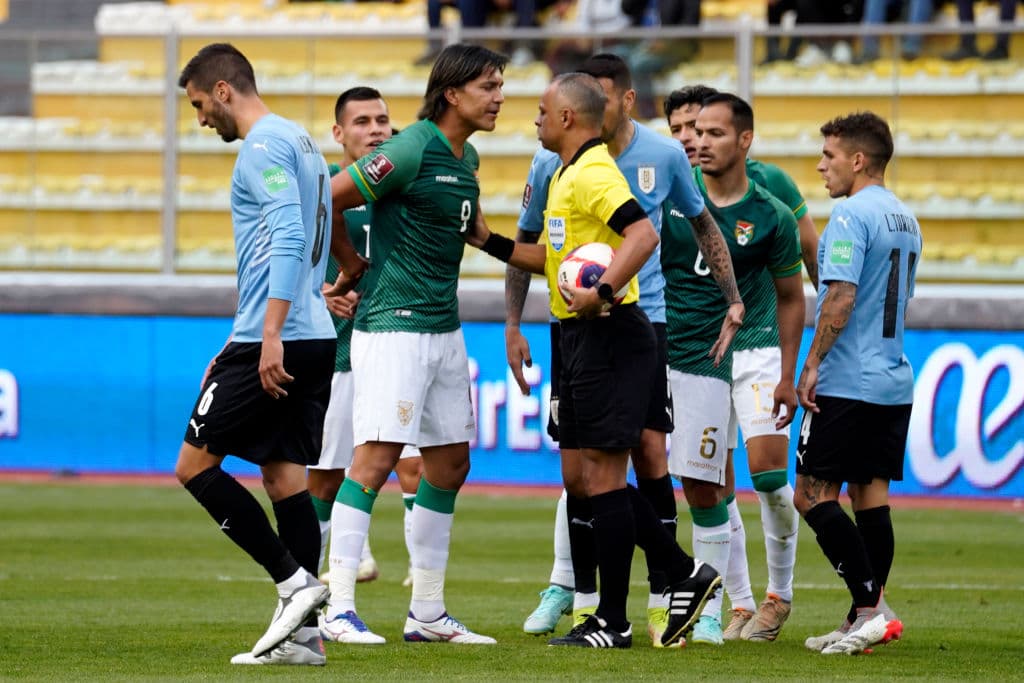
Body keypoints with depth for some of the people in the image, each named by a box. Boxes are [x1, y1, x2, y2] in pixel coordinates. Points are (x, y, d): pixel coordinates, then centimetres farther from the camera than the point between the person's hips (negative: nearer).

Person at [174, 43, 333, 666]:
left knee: (196, 464, -2)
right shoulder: (302, 143, 20)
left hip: (274, 344, -9)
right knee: (285, 475, 7)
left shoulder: (264, 146, -10)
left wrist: (270, 336, -27)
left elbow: (288, 240, -22)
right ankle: (304, 631, 2)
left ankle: (295, 581, -8)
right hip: (314, 340, 9)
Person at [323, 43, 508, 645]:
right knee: (377, 457, -14)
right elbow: (326, 200, -14)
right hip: (394, 327, -9)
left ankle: (428, 612, 18)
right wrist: (350, 263, -2)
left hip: (444, 329, 9)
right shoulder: (413, 150, -14)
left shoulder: (467, 158, 13)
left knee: (451, 462, 11)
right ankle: (339, 606, -13)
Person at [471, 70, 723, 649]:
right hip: (584, 340, 11)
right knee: (581, 476, 12)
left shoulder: (593, 173, -14)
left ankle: (613, 621, -2)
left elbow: (644, 234, -28)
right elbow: (557, 259, 27)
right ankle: (685, 574, 18)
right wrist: (489, 241, 22)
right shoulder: (569, 175, 18)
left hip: (610, 336, -11)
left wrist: (603, 292, -35)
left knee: (601, 473, -7)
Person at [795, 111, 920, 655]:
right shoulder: (905, 219, 15)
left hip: (847, 384, -9)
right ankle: (866, 622, 8)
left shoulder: (851, 216, -13)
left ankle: (872, 608, -13)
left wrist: (812, 365, -15)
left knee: (813, 495, -6)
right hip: (894, 381, 9)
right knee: (870, 494, 9)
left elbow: (841, 297, -21)